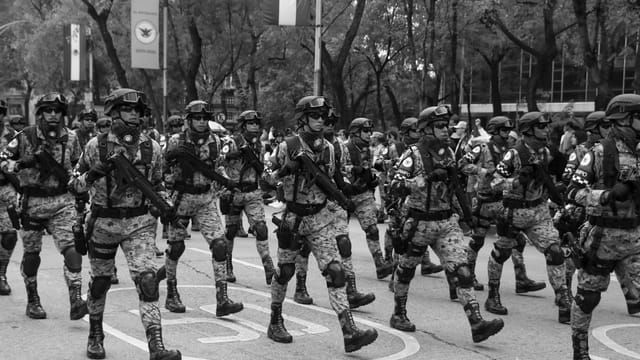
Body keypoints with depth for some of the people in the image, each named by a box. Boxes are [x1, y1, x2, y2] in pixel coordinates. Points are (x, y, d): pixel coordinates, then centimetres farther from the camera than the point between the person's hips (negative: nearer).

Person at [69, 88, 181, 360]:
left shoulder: (151, 148, 1)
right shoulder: (96, 146, -6)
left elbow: (157, 184, 16)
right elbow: (74, 185, 0)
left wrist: (166, 204, -2)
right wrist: (91, 175, -21)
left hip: (139, 224, 1)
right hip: (103, 222, -1)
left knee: (147, 280, -13)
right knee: (100, 281, 13)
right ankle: (95, 335, 37)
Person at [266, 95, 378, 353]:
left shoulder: (328, 148, 6)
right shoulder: (288, 146, -6)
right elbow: (270, 179, 1)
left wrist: (336, 189, -3)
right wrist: (286, 168, -16)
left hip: (321, 218, 3)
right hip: (292, 217, -3)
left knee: (335, 272, -8)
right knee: (285, 271, 9)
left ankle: (350, 333, -13)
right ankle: (275, 322, 32)